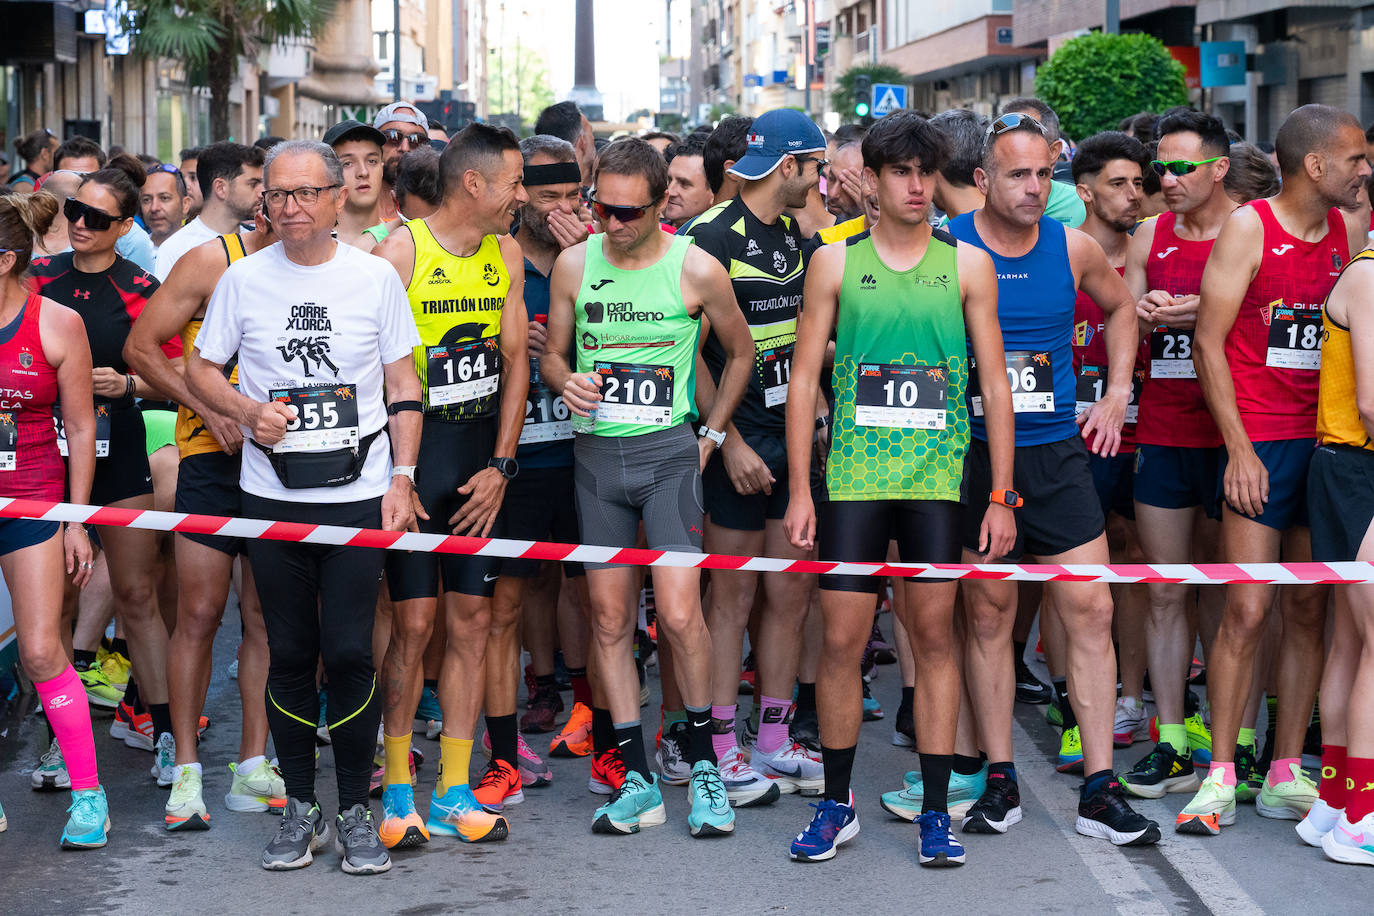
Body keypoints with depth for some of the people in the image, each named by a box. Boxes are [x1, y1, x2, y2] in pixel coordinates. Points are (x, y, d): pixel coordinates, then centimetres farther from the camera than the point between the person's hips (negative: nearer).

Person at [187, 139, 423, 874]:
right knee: (289, 654, 6)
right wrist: (247, 411, -8)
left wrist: (402, 478, -3)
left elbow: (403, 385, 5)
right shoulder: (243, 279, 3)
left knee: (350, 652, -4)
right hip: (272, 496, 1)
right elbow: (199, 367, 11)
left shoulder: (376, 277, 1)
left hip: (358, 493, -1)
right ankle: (299, 807, 18)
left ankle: (355, 809, 10)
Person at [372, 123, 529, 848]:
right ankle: (397, 789, 7)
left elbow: (515, 359, 10)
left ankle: (453, 793, 12)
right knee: (414, 620, -5)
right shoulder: (401, 250, -9)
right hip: (415, 451, -5)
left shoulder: (505, 254, 9)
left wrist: (501, 464, 2)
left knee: (472, 619, 4)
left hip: (481, 456, 5)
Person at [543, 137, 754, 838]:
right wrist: (566, 381, -8)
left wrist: (710, 434, 7)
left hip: (668, 450, -3)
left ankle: (702, 761, 7)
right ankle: (636, 779, 8)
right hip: (595, 452, 3)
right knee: (609, 619, 3)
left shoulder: (697, 270, -4)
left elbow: (740, 353, 11)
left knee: (679, 615, -12)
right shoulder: (573, 265, 3)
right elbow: (553, 353, 15)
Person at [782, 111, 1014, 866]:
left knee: (935, 635, 2)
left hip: (939, 478, 0)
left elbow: (995, 385, 6)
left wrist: (1001, 496, 2)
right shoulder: (835, 263, 5)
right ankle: (837, 804, 15)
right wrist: (799, 491, 0)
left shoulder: (967, 265, 6)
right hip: (853, 477, 0)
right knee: (841, 639, 0)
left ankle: (935, 811, 9)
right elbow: (804, 380, 6)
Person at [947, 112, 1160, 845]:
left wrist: (1117, 394, 14)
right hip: (973, 455, -2)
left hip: (1057, 454, 2)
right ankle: (999, 781, 15)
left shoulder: (1072, 248, 4)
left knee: (1091, 612, -2)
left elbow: (1120, 308, 23)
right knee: (988, 616, 5)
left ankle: (1099, 790, 3)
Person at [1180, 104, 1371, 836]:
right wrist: (1238, 446, -12)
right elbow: (1209, 341, -7)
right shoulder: (1248, 228, -5)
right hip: (1259, 444, -5)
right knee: (1247, 610, -7)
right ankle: (1220, 778, 0)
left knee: (1308, 611, 6)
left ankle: (1286, 776, 14)